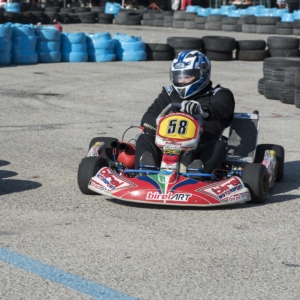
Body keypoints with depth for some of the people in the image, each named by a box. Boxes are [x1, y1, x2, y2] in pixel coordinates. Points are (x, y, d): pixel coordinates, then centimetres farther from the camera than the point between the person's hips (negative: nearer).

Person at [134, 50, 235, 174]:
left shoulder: (219, 95, 13)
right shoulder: (170, 94, 23)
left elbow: (218, 109, -12)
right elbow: (148, 118, 12)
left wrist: (203, 109, -38)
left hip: (202, 151, -3)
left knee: (219, 145, -30)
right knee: (144, 139, -19)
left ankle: (199, 172, -61)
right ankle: (145, 169, -50)